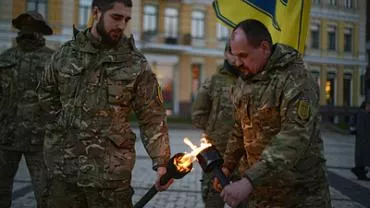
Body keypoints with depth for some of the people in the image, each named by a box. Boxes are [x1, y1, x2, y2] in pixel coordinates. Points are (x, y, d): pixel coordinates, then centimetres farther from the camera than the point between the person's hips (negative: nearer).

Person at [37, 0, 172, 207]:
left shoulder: (136, 64, -3)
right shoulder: (66, 53, 4)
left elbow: (153, 118, -3)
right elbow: (46, 92, 21)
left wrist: (162, 162, -11)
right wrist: (62, 124, 10)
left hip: (111, 175, -2)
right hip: (64, 169, 2)